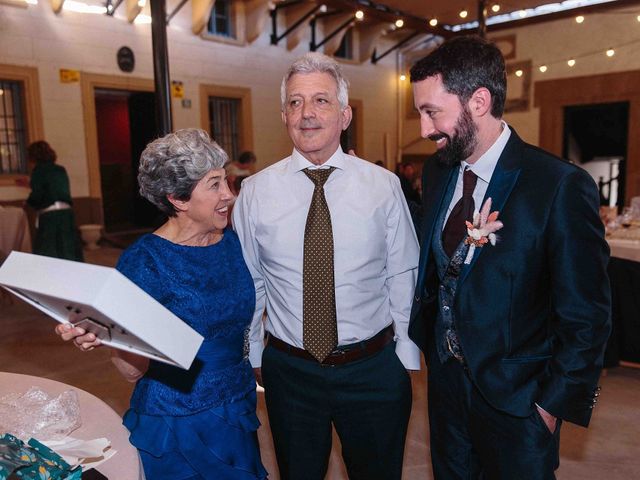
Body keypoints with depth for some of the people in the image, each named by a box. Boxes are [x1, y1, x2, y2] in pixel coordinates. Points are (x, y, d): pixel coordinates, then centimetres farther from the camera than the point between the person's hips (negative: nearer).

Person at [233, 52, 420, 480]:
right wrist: (251, 356, 5)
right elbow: (248, 283, 0)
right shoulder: (255, 192, -6)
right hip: (288, 369, 1)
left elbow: (402, 278, -3)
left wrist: (407, 356, -1)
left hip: (375, 369, 0)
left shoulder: (384, 186, -7)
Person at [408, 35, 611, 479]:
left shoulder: (560, 186, -19)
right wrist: (425, 340, 4)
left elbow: (586, 317, -14)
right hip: (444, 377, 5)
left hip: (515, 395, -5)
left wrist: (554, 404, -11)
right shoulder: (437, 172, -1)